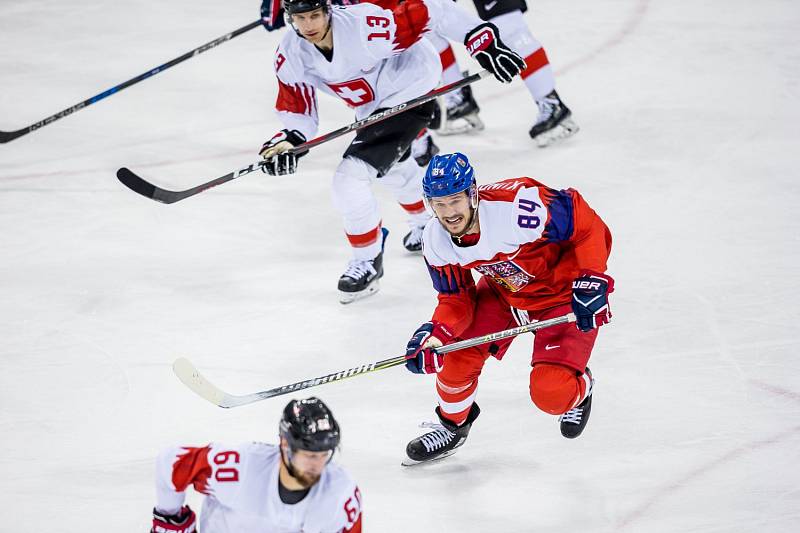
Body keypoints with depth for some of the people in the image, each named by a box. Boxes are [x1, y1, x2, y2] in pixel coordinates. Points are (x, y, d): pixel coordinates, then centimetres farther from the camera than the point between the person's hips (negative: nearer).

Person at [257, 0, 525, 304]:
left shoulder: (364, 26, -36)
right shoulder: (290, 57, -16)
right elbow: (297, 110, -5)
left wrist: (484, 43, -30)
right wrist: (287, 141, -27)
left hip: (410, 96, -8)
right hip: (373, 107, 8)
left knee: (350, 177, -19)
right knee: (391, 167, 35)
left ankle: (368, 261, 2)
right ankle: (425, 225, 64)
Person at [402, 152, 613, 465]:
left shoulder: (517, 209, -38)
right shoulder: (436, 242, -16)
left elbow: (585, 221, -26)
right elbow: (455, 298, -4)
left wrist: (591, 281, -29)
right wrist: (436, 334, -23)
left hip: (562, 292, -6)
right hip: (503, 291, 6)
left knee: (550, 395, -16)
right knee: (456, 354, -7)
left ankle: (579, 389, 22)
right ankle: (452, 426, 25)